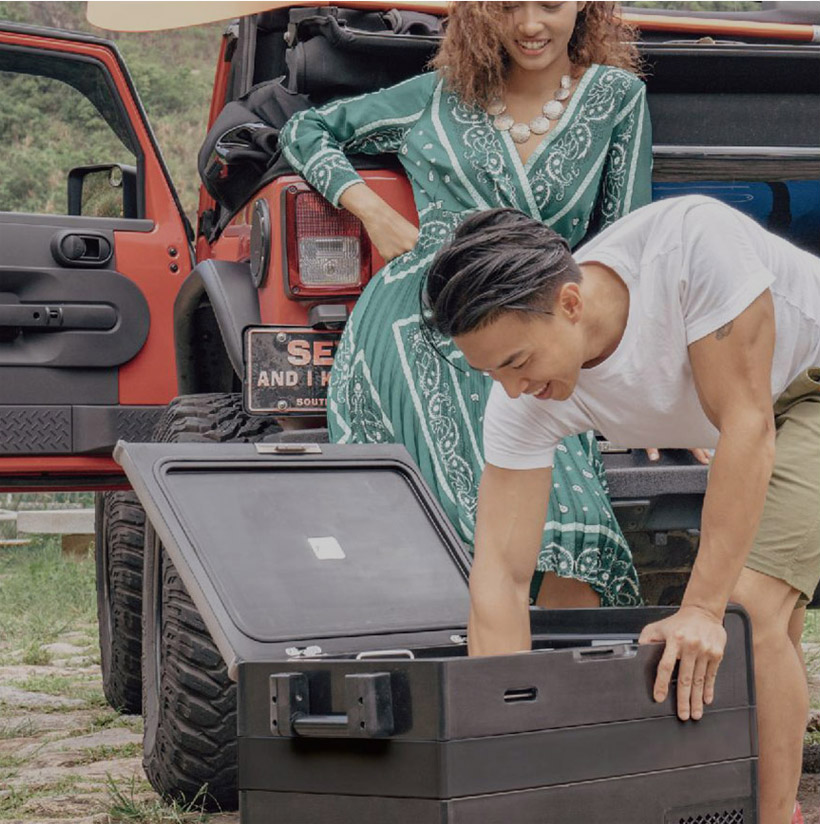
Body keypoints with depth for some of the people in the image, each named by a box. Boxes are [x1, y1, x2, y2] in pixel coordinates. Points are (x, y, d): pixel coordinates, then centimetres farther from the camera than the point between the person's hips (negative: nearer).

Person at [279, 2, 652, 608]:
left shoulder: (617, 97, 12)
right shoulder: (441, 96, 13)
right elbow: (304, 131, 22)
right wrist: (372, 211, 5)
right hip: (416, 327, -1)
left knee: (572, 533, -21)